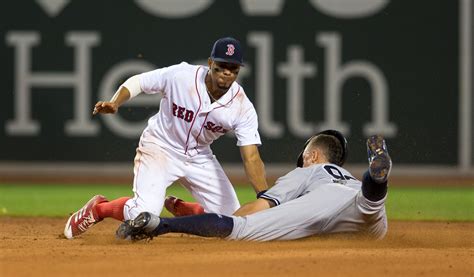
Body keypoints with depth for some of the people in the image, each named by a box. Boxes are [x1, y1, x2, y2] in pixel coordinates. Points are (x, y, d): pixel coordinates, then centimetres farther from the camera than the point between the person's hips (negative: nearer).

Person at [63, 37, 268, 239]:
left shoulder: (243, 108, -19)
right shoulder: (180, 76, -23)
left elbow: (251, 158, -25)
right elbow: (138, 81, -9)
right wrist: (114, 104, -27)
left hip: (199, 156, 4)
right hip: (160, 147, -4)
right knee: (144, 214, -24)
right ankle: (98, 209, 7)